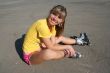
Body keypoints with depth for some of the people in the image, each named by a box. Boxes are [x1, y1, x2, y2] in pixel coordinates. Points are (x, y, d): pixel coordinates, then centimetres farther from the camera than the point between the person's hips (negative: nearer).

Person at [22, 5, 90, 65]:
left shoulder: (52, 25, -4)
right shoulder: (42, 25, -31)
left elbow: (52, 43, -5)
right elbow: (50, 47, -24)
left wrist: (64, 48, -20)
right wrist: (67, 46, -15)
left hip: (40, 47, 8)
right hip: (30, 55, -8)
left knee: (60, 38, 12)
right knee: (48, 53, -38)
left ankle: (78, 41, 37)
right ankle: (68, 53, -7)